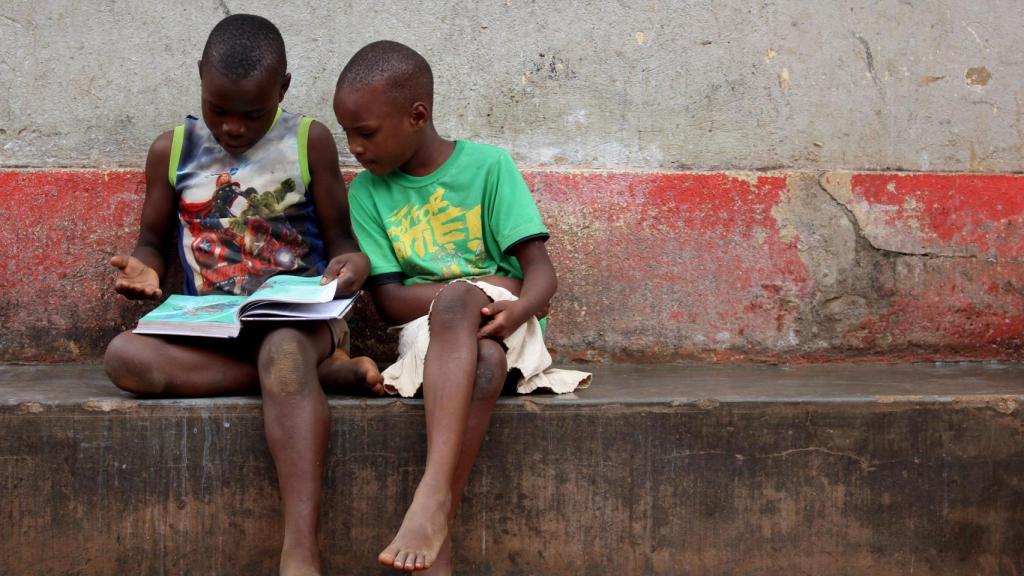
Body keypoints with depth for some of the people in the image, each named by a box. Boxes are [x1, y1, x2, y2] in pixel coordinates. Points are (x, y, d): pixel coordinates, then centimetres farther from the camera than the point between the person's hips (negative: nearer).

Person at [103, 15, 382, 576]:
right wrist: (142, 269, -6)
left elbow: (341, 238, 8)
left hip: (300, 319, -3)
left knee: (283, 348, -40)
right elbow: (153, 241, 19)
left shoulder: (308, 141, 5)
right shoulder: (172, 149, 10)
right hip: (209, 331, 3)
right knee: (122, 355, -29)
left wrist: (352, 265, -17)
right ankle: (326, 372, -26)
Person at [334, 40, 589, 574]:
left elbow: (540, 271, -5)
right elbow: (389, 300, -1)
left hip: (500, 322, -1)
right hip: (427, 332, 1)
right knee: (484, 362, -37)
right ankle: (438, 532, -42)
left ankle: (434, 497, -45)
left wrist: (520, 306, -29)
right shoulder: (366, 193, 6)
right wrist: (485, 284, -14)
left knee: (455, 305, -38)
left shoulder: (487, 165, -1)